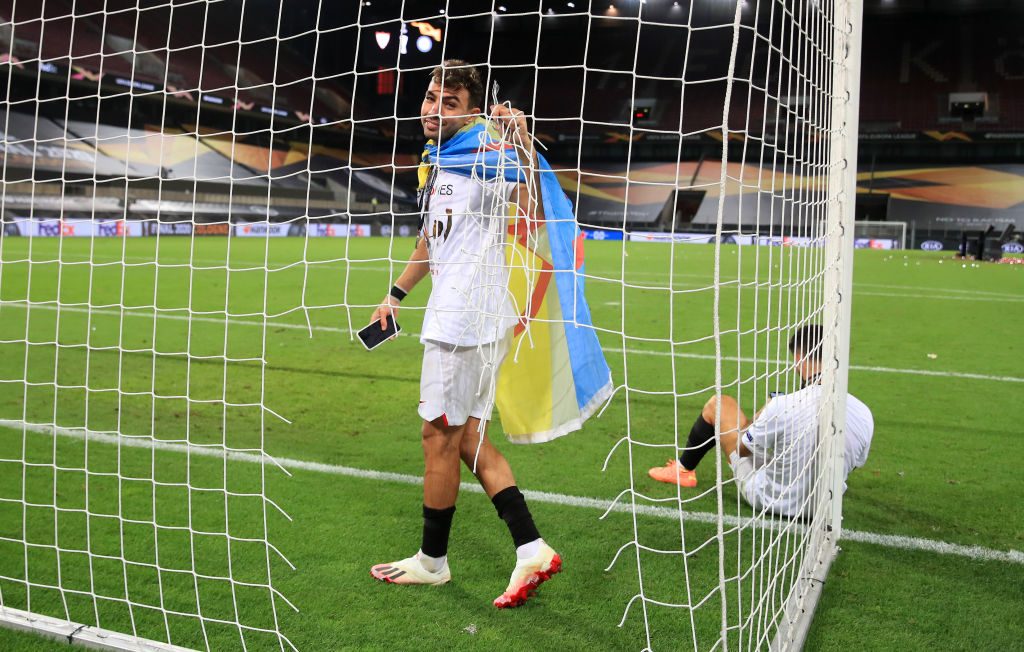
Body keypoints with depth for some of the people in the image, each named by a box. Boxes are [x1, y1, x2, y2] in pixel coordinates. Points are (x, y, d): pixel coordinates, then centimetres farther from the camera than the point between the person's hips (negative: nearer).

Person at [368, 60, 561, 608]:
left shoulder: (483, 154, -11)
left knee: (439, 437, 3)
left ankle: (431, 560, 20)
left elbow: (534, 210, -26)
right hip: (453, 319, 9)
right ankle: (531, 549, 14)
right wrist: (396, 294, 31)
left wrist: (525, 148, -38)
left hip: (465, 321, -9)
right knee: (467, 437, 12)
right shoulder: (438, 162, 16)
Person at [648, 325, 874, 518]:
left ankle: (683, 469, 34)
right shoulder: (864, 414, -18)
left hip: (768, 497, -5)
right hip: (823, 506, 5)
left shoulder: (784, 406, -32)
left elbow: (742, 448, -14)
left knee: (718, 404, 9)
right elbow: (854, 462, 3)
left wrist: (763, 413, 5)